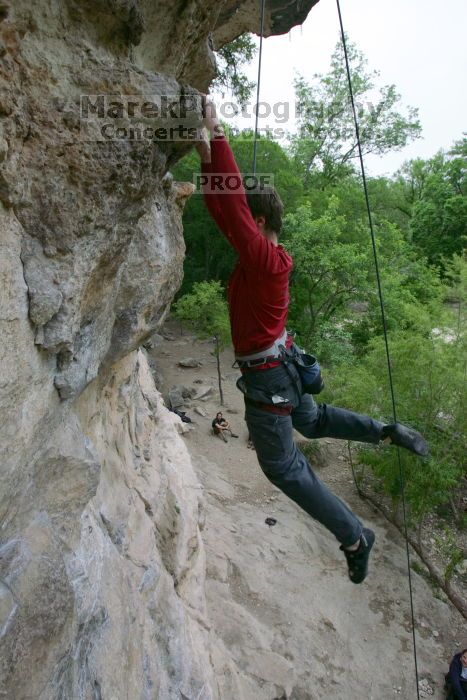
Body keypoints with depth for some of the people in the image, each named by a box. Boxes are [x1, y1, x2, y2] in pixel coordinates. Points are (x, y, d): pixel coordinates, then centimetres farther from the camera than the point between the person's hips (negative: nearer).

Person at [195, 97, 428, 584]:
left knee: (283, 467, 7)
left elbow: (233, 207, -33)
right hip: (283, 367, 9)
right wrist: (207, 156, -2)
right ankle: (388, 433, 31)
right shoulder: (264, 255, 0)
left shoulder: (265, 261, -24)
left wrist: (216, 133, -31)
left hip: (266, 379, -9)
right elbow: (223, 207, 4)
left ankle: (354, 536, 19)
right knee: (311, 420, 35)